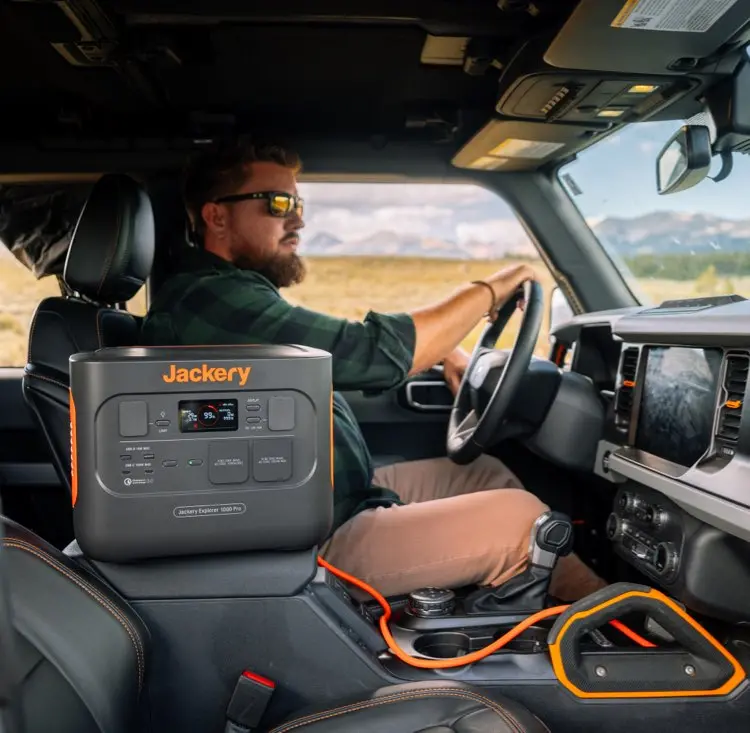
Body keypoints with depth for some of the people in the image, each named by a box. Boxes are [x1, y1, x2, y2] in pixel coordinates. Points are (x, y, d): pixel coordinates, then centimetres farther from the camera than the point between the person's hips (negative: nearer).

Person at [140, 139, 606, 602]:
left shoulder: (230, 294, 11)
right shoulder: (209, 300, -23)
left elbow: (346, 352, 17)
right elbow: (377, 350, -27)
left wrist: (440, 351, 4)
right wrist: (489, 290, -13)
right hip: (317, 548, -10)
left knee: (490, 474, 12)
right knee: (521, 516, -9)